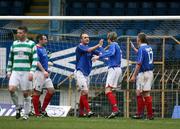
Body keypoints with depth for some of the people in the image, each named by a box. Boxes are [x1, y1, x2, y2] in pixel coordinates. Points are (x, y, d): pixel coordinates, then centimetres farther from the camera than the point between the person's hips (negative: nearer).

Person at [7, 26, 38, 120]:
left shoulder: (31, 44, 0)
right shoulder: (14, 44, 13)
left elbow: (35, 59, -4)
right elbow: (10, 58, 19)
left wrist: (31, 72, -13)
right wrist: (9, 71, 14)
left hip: (26, 72, -3)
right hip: (15, 71, 3)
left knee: (26, 93, -1)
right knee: (11, 89, -17)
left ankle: (26, 114, 10)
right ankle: (17, 107, 5)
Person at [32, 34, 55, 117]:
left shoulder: (43, 49, 16)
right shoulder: (37, 49, -13)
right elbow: (37, 62, -21)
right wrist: (44, 71, -25)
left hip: (45, 73, 9)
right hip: (39, 73, -9)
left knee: (51, 90, 3)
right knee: (37, 92, -3)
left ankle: (43, 110, 10)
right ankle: (37, 113, 1)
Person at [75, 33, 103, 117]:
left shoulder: (90, 48, 14)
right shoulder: (80, 47, -8)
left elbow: (100, 53, 5)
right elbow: (89, 50, -25)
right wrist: (98, 45, -30)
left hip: (86, 74, 8)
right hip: (80, 72, -8)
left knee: (83, 93, 9)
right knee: (85, 92, -16)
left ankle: (81, 112, 13)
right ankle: (88, 111, -21)